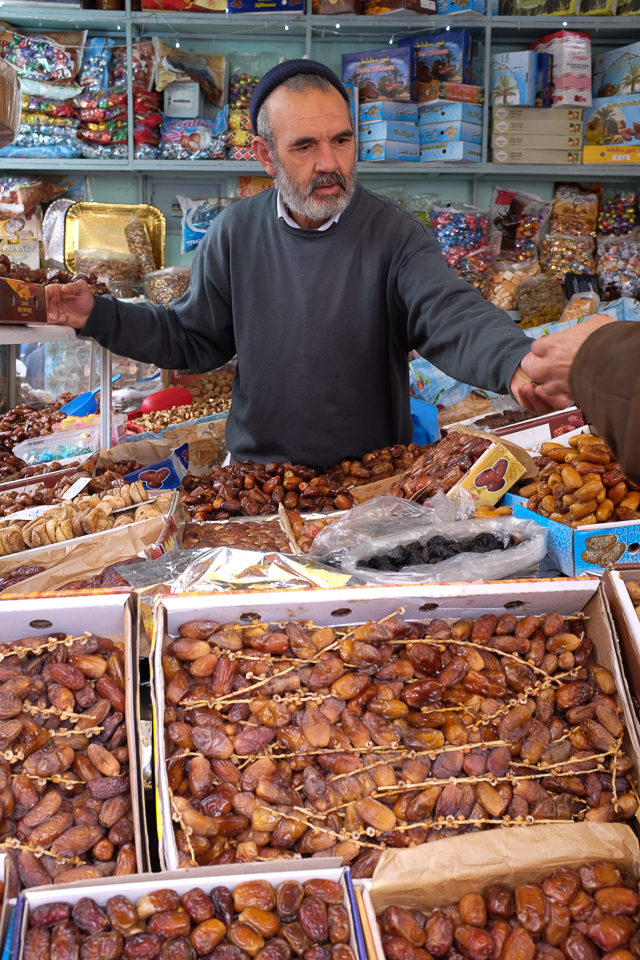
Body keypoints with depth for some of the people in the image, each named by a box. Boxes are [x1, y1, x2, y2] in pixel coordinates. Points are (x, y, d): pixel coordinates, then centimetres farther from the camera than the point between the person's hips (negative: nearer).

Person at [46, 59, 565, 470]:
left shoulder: (394, 233, -8)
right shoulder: (236, 233, 3)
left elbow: (452, 315, -23)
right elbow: (194, 338, 12)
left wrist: (516, 362, -45)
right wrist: (99, 315, 0)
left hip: (373, 479, -2)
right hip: (256, 473, 2)